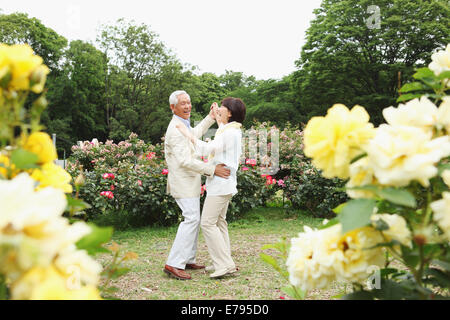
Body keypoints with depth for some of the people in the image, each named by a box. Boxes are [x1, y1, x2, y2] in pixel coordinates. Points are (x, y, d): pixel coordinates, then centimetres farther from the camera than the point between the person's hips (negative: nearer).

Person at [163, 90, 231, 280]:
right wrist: (212, 169, -26)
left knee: (194, 219, 13)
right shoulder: (175, 129, -20)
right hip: (183, 183, -10)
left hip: (190, 181, 10)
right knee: (191, 219, -14)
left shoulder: (183, 125, 13)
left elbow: (196, 133, 37)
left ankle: (188, 260, 21)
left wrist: (210, 118, 28)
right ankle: (173, 264, -11)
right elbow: (185, 161, -27)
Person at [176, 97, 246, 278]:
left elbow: (207, 149, -27)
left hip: (220, 184, -11)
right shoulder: (231, 130, 15)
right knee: (219, 222, 14)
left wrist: (187, 134, -20)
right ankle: (225, 262, 20)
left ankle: (225, 264, -5)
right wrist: (218, 120, 47)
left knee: (207, 223, -8)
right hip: (223, 183, 11)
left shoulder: (230, 133, -17)